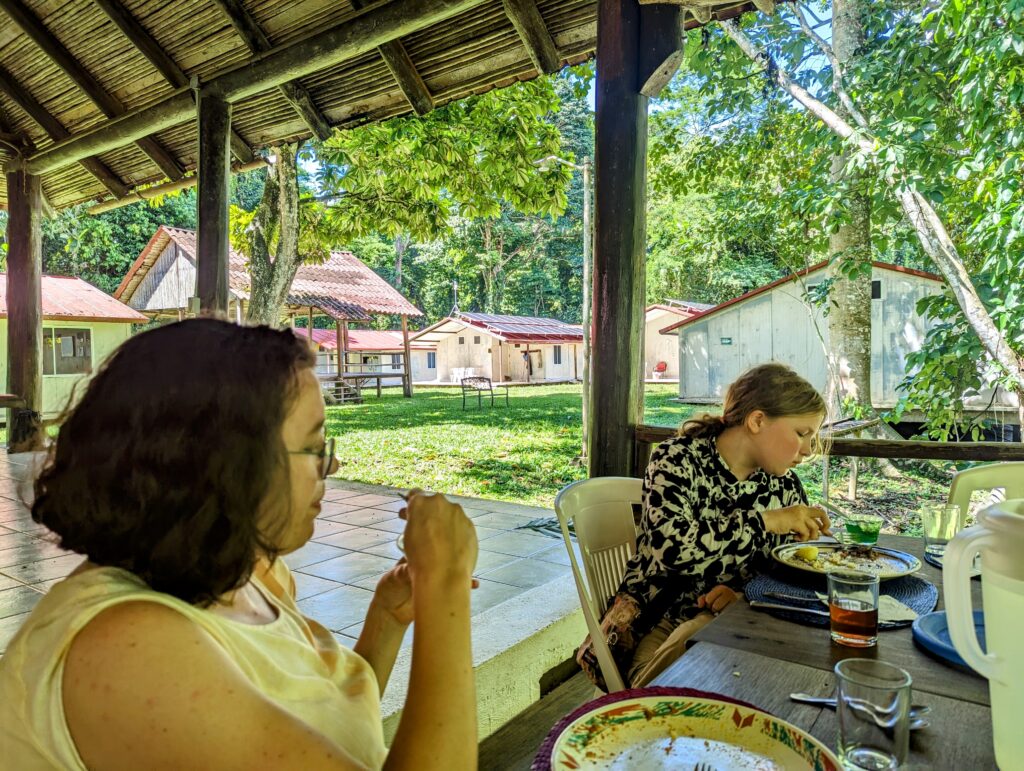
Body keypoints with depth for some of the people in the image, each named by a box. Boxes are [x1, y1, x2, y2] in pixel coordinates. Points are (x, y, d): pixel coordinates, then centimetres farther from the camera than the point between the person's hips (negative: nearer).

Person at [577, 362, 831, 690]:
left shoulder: (785, 486, 5)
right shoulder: (677, 459, -12)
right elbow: (672, 545, -28)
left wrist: (745, 592, -14)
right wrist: (766, 521, -24)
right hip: (657, 623, -5)